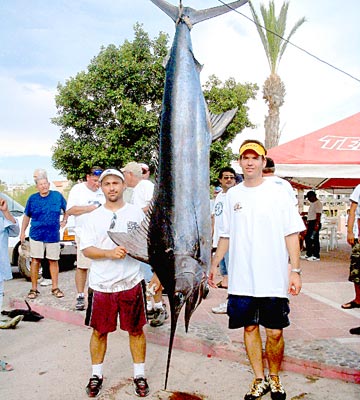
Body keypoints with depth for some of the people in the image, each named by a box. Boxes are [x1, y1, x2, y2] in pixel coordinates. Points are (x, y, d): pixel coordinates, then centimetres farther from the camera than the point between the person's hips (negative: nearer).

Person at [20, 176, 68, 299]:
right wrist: (22, 232, 7)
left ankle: (55, 288, 17)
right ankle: (34, 289, 11)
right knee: (35, 261, 1)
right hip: (36, 235, 0)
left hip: (53, 235, 0)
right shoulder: (32, 198, 2)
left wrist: (64, 220, 4)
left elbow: (67, 209, 16)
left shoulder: (57, 196, 1)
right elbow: (26, 216, 11)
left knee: (54, 261, 7)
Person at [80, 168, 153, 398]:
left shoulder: (137, 212, 5)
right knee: (99, 331, 10)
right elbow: (86, 249, -2)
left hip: (131, 282, 0)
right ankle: (97, 375, 28)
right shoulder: (94, 217, 4)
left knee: (136, 330, 8)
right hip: (101, 284, 0)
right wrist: (109, 253, -18)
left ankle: (140, 375, 24)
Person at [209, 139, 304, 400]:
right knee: (250, 328, 10)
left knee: (275, 332, 3)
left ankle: (274, 378, 27)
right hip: (241, 280, 3)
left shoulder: (278, 193, -2)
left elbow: (292, 234, -3)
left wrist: (295, 270, -9)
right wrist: (214, 264, 13)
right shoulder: (232, 195, 8)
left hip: (274, 280, -3)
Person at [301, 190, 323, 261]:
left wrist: (317, 224, -25)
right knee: (307, 238, 12)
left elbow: (318, 215, -20)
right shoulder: (312, 203, 18)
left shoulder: (318, 203, -13)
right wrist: (307, 222, 23)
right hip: (310, 223, 10)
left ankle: (316, 256, -3)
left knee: (314, 240, -7)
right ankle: (308, 254, 19)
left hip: (315, 223, -10)